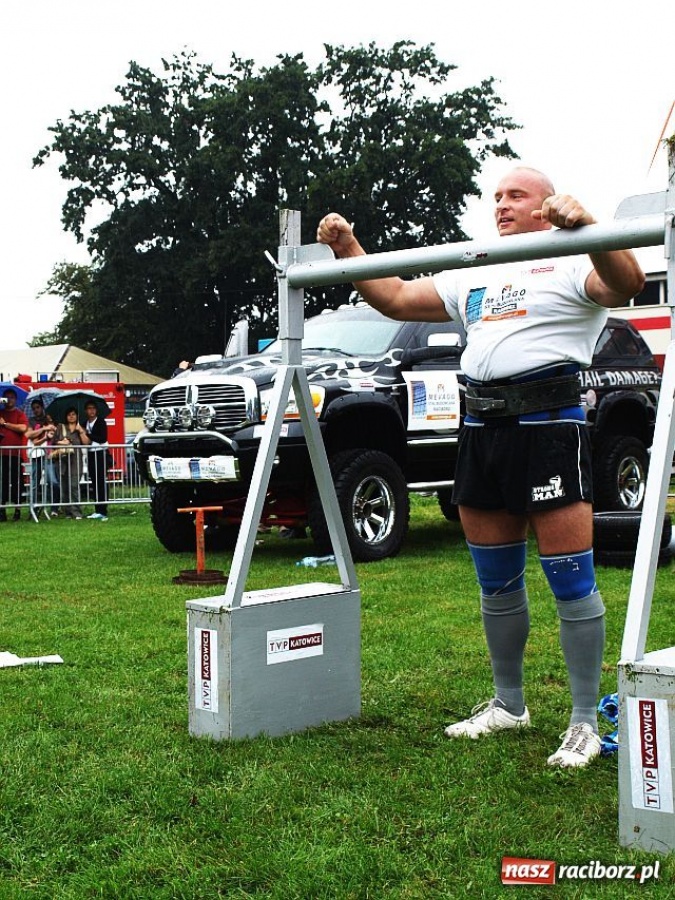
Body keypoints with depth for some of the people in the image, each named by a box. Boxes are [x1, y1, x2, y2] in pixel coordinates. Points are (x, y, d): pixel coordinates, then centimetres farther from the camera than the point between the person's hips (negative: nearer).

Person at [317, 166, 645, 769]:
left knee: (571, 581, -5)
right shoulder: (474, 278, 22)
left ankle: (585, 724, 3)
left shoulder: (570, 265, 1)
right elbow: (396, 299, 21)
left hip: (549, 424, -7)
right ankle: (508, 705, 28)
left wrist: (584, 226, -35)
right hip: (482, 429, 7)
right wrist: (348, 250, 11)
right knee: (497, 583, 14)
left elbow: (627, 284, -20)